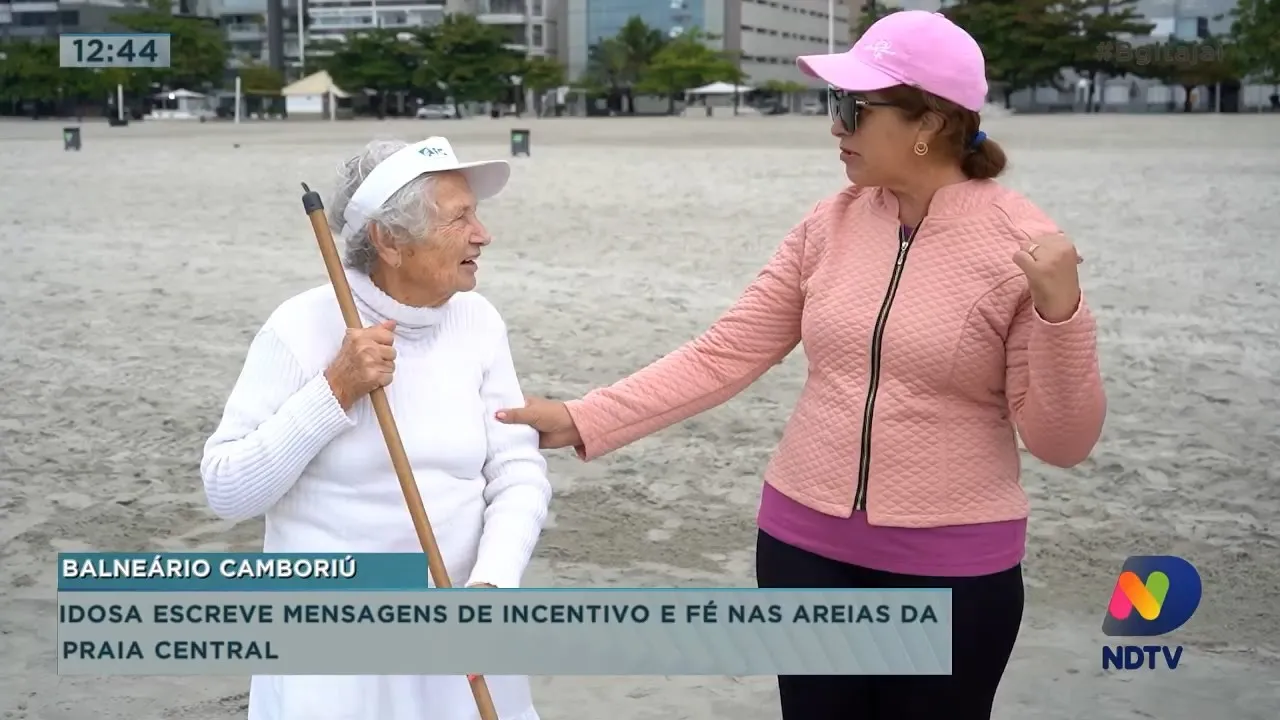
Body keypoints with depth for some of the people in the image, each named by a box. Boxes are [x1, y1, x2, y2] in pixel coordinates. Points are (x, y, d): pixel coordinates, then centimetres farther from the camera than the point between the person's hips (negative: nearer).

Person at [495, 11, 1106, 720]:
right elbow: (724, 354, -2)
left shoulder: (1020, 244, -13)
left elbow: (1062, 442, -11)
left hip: (953, 567, -3)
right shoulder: (831, 224, -2)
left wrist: (1061, 313, -27)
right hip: (805, 544, 4)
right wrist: (583, 419, -8)